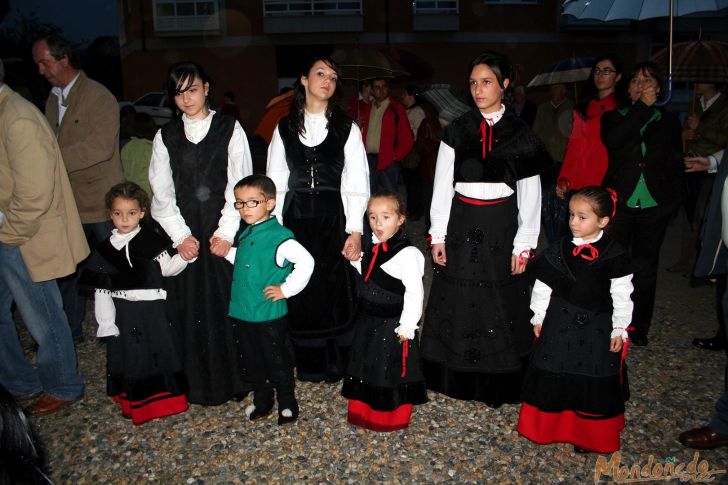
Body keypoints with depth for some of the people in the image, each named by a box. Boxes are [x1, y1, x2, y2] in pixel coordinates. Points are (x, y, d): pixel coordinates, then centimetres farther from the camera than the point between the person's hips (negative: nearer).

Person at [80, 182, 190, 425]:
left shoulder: (152, 241, -4)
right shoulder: (104, 250, 0)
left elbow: (167, 268, 4)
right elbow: (101, 290, 2)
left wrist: (183, 257, -15)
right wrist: (106, 324, 0)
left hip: (153, 308, -1)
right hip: (124, 312, 1)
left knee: (161, 350, 7)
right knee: (129, 356, 8)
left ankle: (166, 397, 27)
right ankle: (135, 403, 27)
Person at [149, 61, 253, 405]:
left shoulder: (230, 130, 4)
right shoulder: (165, 136, 10)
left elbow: (239, 184, -2)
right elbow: (162, 191, 5)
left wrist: (227, 231, -11)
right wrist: (180, 235, -5)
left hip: (222, 232, -2)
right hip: (184, 234, 2)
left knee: (227, 304, -1)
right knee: (188, 308, 4)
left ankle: (232, 378, 14)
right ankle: (198, 383, 18)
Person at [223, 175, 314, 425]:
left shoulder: (279, 236, -19)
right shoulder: (246, 233, 6)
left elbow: (305, 262, -25)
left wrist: (286, 289, -19)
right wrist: (227, 251, 7)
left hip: (270, 314, -7)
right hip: (243, 311, 7)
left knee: (277, 361, 9)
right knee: (252, 361, 19)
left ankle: (287, 403, 28)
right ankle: (261, 400, 38)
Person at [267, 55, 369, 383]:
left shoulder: (347, 128, 3)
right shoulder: (285, 128, 9)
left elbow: (357, 184, 0)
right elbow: (276, 183, 8)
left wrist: (355, 230, -8)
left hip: (333, 219, -2)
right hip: (295, 219, 2)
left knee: (336, 291, 1)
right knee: (300, 292, 6)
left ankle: (337, 362, 18)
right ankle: (309, 364, 22)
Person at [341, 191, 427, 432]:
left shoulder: (406, 253, -22)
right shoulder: (372, 247, 2)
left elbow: (415, 293, -21)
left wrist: (406, 328, -19)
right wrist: (355, 258, 0)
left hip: (392, 325, -7)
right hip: (368, 321, 8)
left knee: (391, 370, 9)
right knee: (365, 366, 20)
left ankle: (392, 418, 29)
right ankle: (363, 412, 40)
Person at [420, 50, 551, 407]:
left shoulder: (520, 135, -1)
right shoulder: (457, 131, 2)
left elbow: (530, 193, 0)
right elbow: (442, 186, 3)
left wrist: (524, 244, -4)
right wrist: (438, 235, -1)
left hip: (501, 227, -1)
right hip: (462, 225, 1)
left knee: (500, 303, 5)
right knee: (458, 302, 7)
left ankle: (498, 382, 20)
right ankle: (456, 376, 23)